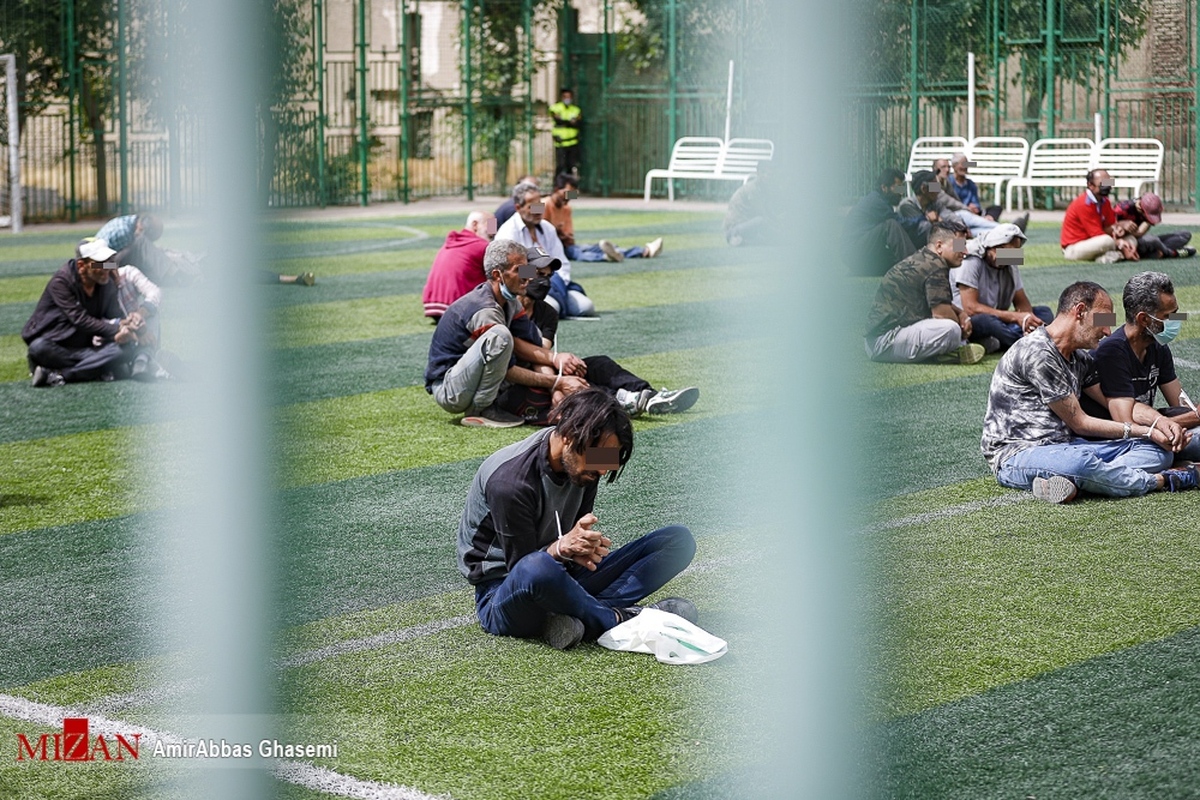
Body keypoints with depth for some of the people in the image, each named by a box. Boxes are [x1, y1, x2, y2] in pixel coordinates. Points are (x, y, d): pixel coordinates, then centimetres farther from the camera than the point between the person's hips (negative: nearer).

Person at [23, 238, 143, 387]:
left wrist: (125, 323, -25)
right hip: (56, 346, -6)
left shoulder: (107, 283, 3)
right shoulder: (61, 281, -16)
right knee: (39, 348, -38)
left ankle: (58, 374, -25)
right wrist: (115, 332, -31)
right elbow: (80, 319, -23)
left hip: (87, 347, 6)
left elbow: (115, 315, 1)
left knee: (128, 348, -22)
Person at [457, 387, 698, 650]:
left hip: (562, 581, 8)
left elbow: (579, 532, 6)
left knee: (679, 539, -6)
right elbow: (522, 567, -18)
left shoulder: (582, 464, -2)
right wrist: (561, 548, -38)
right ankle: (620, 619, -23)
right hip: (503, 596, -7)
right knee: (538, 569, -47)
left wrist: (584, 548, -19)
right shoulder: (509, 480, -24)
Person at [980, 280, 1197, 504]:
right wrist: (1146, 432, -6)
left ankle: (1070, 481, -31)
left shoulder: (1080, 359, 16)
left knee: (1158, 450, -7)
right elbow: (1079, 424, -11)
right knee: (1079, 460, -43)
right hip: (1017, 454, -9)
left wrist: (1160, 422, -2)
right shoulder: (1037, 354, -14)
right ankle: (1162, 480, -23)